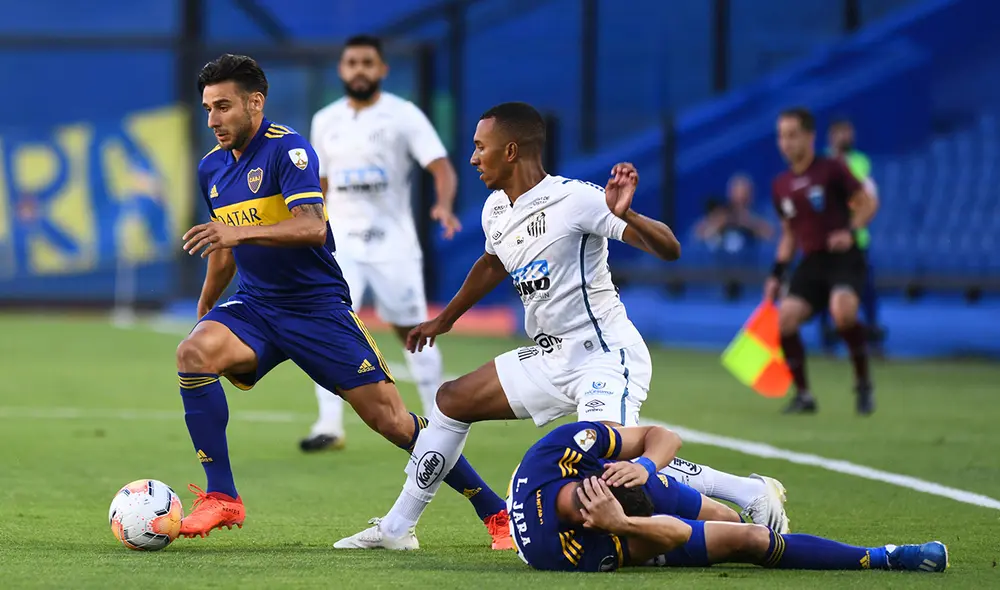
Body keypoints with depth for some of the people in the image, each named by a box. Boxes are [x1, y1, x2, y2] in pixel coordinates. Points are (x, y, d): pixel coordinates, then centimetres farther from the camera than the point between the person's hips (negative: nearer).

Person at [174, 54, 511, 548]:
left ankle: (496, 512, 7)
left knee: (391, 420, -7)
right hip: (254, 306, 5)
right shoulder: (212, 168, 8)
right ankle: (221, 498, -20)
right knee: (194, 352, -26)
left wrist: (242, 232, -42)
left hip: (317, 306, -5)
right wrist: (203, 313, 29)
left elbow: (312, 227, -30)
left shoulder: (286, 150, -14)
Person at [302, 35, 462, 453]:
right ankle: (329, 426, -15)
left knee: (412, 331, 6)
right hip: (340, 241, 3)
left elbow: (441, 167, -14)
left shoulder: (403, 116, -5)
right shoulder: (325, 121, 9)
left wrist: (444, 206, -33)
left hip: (392, 241, -3)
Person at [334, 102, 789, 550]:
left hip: (607, 357, -9)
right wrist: (445, 320, 43)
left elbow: (668, 250, -22)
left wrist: (624, 215, -41)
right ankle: (396, 528, 24)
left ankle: (752, 494, -21)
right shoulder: (496, 210, 8)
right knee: (452, 400, 14)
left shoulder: (574, 198, -18)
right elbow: (491, 266, 32)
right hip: (552, 359, 9)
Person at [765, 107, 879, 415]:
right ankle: (803, 395, 1)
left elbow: (867, 203, -3)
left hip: (843, 257, -6)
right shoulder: (780, 186, 12)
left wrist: (850, 231, -20)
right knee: (785, 317, -15)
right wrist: (776, 275, 13)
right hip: (811, 261, 6)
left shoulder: (831, 170, -5)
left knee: (842, 311, -32)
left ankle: (864, 385, -11)